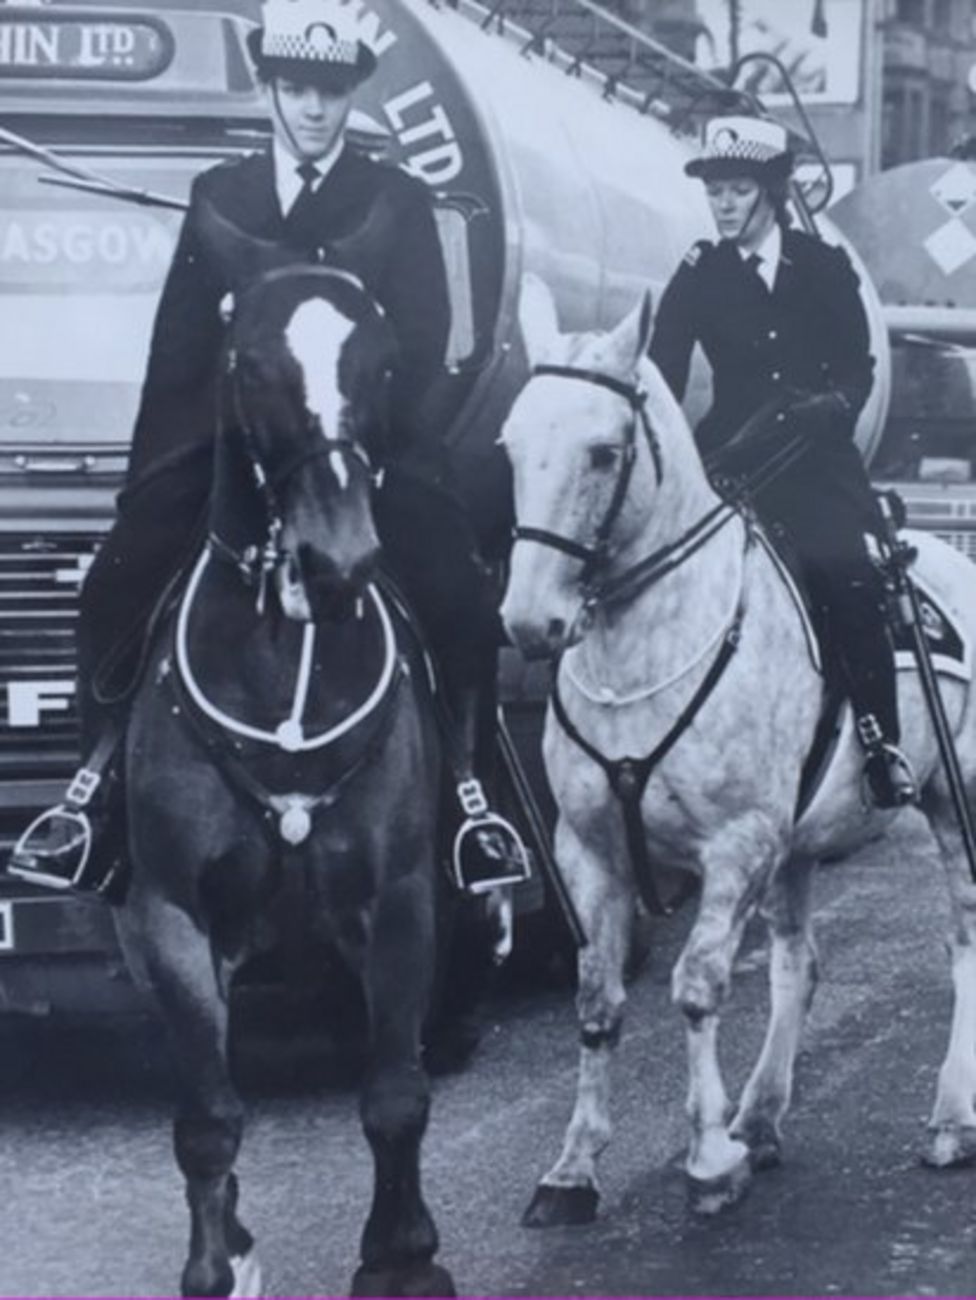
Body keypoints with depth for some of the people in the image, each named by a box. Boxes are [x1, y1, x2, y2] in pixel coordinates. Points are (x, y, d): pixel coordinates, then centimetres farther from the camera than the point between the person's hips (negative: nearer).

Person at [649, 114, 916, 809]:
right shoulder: (699, 278, 6)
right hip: (738, 454, 1)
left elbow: (858, 364, 8)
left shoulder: (826, 268, 6)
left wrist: (837, 401, -12)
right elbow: (663, 378, 3)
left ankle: (881, 741, -7)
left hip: (820, 455, -1)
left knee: (851, 582, -17)